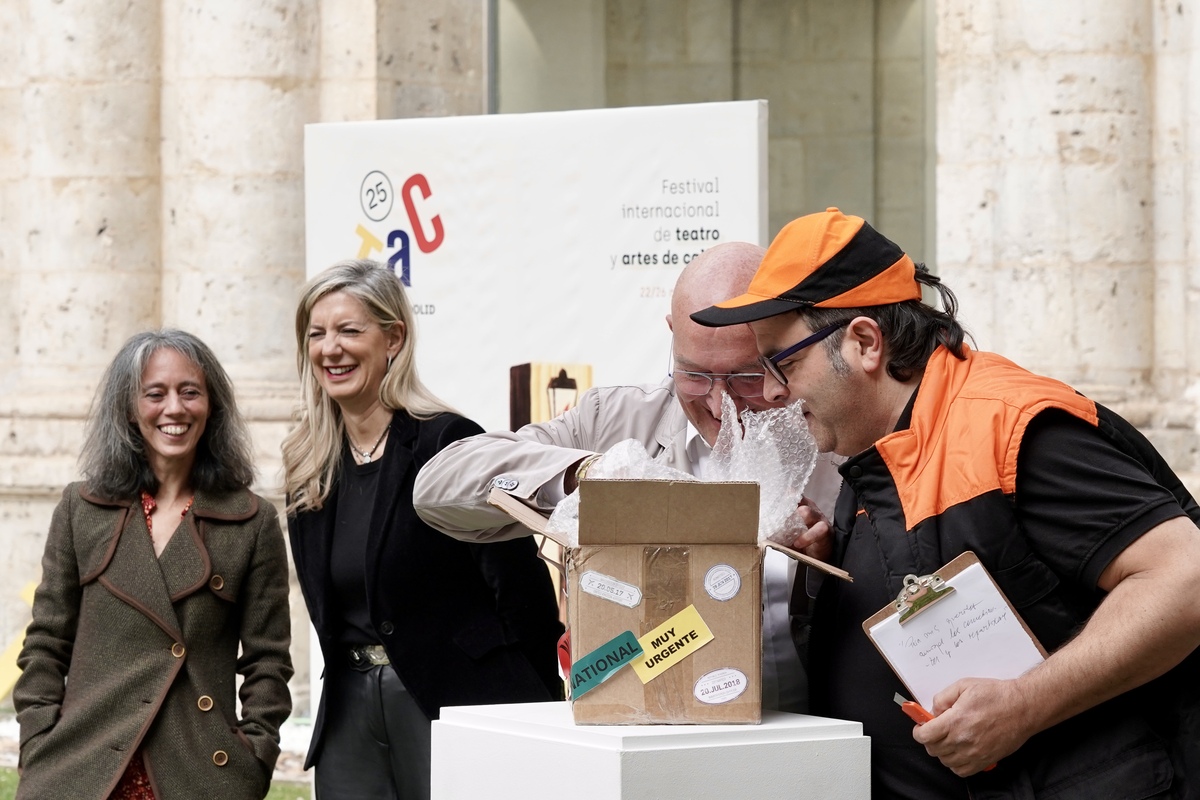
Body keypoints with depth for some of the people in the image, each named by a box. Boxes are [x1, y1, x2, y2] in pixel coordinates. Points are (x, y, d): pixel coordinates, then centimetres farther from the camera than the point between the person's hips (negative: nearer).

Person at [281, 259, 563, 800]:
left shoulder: (448, 442, -10)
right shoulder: (307, 465, 9)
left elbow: (520, 583, -10)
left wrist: (538, 709, -8)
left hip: (452, 700, -6)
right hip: (349, 709, 6)